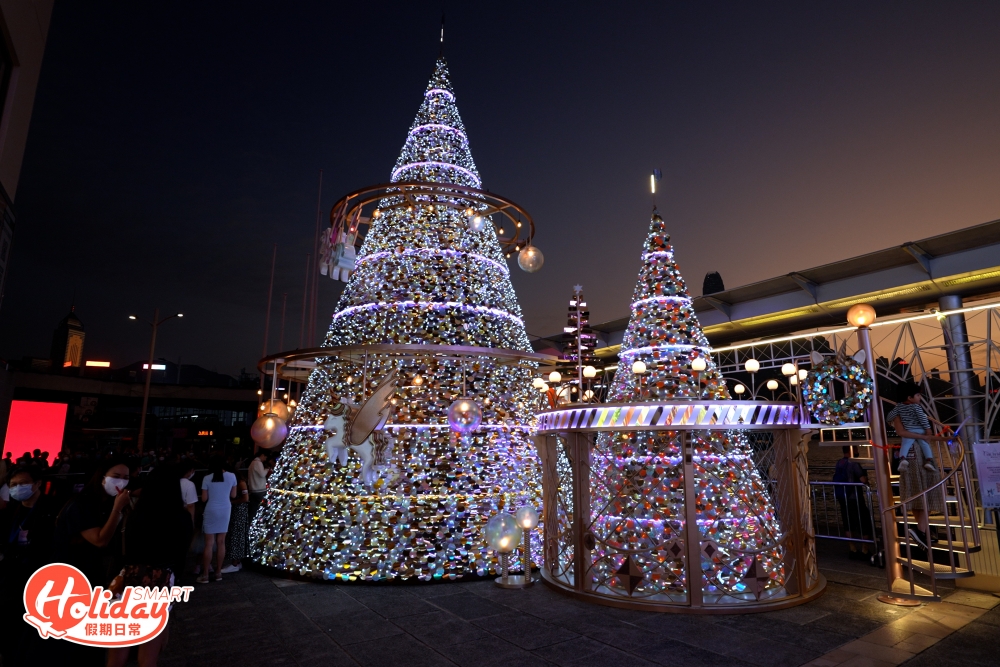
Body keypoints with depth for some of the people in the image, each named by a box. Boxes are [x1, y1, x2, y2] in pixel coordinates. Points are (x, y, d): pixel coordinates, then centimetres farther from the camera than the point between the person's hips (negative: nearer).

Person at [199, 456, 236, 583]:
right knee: (221, 542, 12)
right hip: (225, 510, 2)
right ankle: (218, 573, 20)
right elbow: (233, 495, 3)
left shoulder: (207, 478, -10)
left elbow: (204, 499, -6)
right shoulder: (231, 476, -5)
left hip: (211, 511, -2)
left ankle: (205, 575, 10)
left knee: (209, 544, 4)